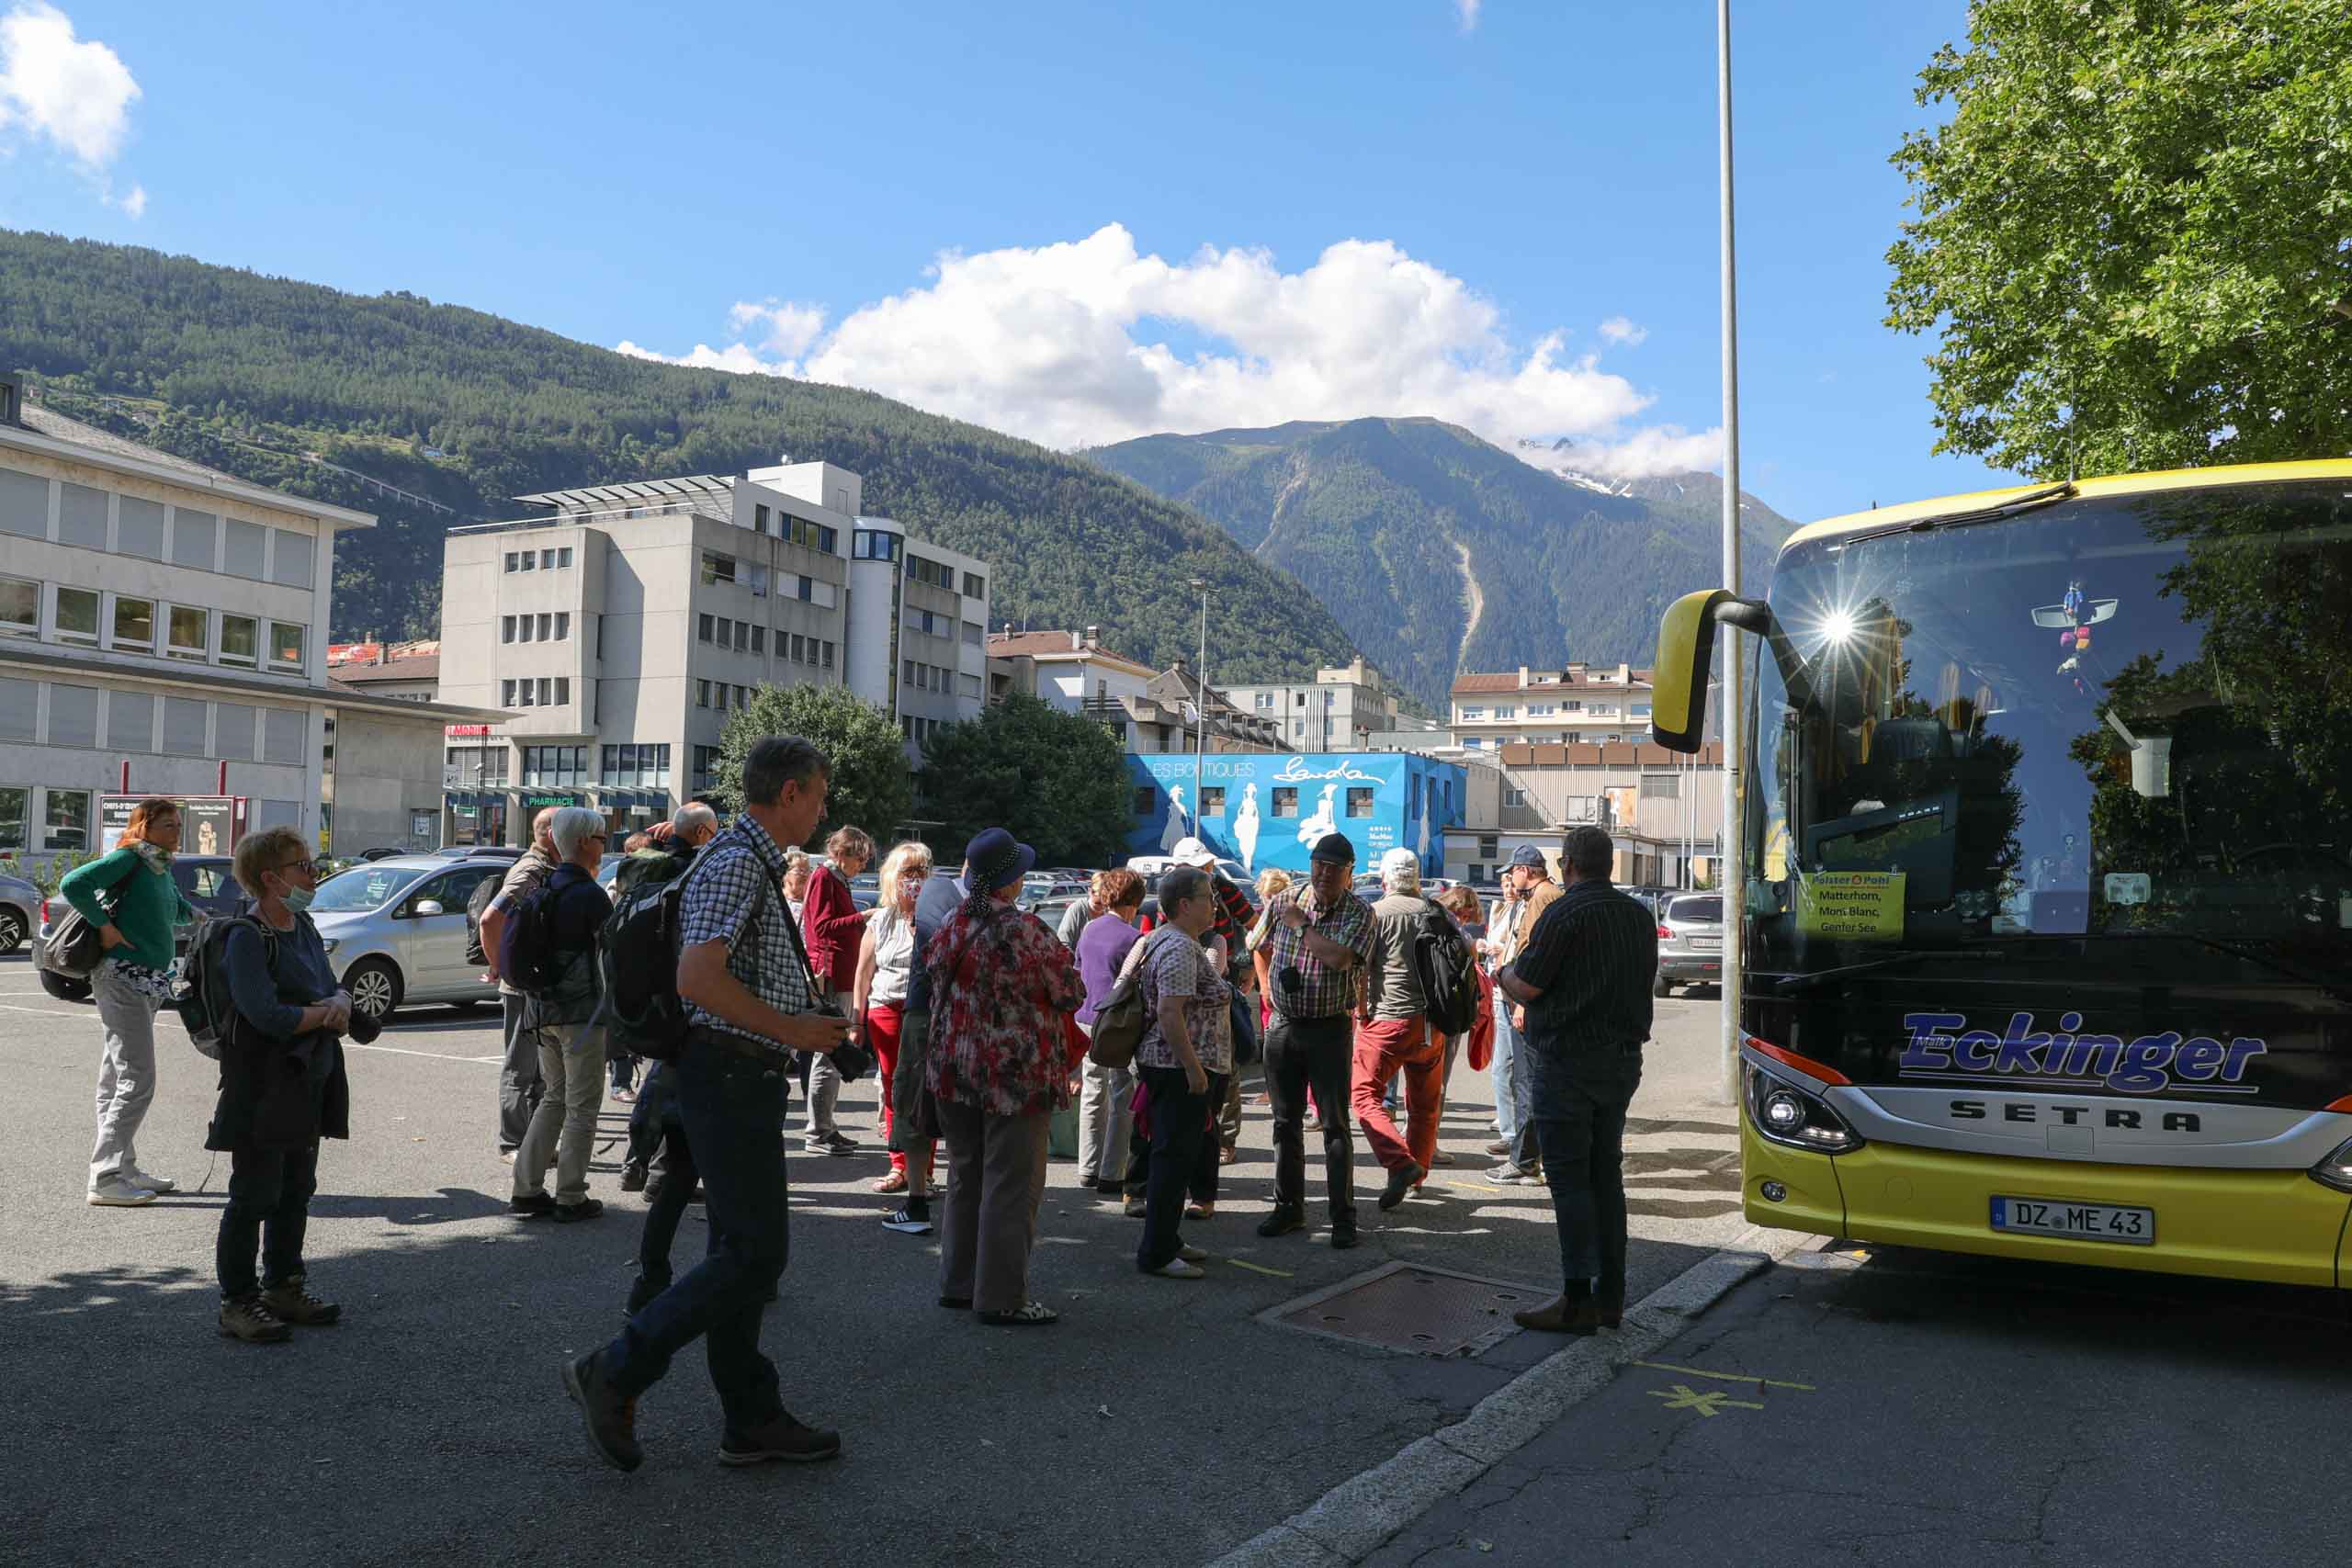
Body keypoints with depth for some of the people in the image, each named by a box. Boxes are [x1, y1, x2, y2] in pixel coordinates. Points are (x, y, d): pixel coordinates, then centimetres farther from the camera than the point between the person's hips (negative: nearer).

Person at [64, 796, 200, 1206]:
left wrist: (191, 914, 12)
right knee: (137, 1080, -11)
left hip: (148, 983, 9)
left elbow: (177, 908, 33)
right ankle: (105, 1180, -8)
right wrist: (104, 927, -17)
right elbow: (73, 884, -21)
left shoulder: (162, 870, 16)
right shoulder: (129, 858, -9)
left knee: (118, 1078, 14)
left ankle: (123, 1169, 21)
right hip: (122, 978, -9)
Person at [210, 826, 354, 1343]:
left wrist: (341, 1002, -12)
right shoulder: (247, 937, -16)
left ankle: (283, 1287, 30)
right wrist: (327, 1013, -12)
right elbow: (268, 1015, -25)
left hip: (308, 1084, 8)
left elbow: (334, 986, 12)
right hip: (261, 1089, -8)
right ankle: (237, 1302, 11)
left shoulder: (304, 927, 10)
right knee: (254, 1197, 0)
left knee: (296, 1190, 17)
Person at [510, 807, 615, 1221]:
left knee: (554, 1098, 18)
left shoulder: (543, 888, 9)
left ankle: (527, 1190, 16)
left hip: (542, 1009, 8)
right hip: (580, 1009, -8)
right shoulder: (590, 895, -15)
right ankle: (571, 1198, 4)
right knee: (582, 1106, 1)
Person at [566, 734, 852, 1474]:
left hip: (742, 1078, 11)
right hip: (731, 1074, -11)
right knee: (753, 1254, -7)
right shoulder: (738, 860, -15)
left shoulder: (757, 863, 18)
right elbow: (698, 978, -26)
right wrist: (790, 1029, -18)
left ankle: (754, 1420, 22)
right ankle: (615, 1373, 1)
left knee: (742, 1249, 13)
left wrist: (809, 1010, 17)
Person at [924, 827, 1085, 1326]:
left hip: (956, 1073, 7)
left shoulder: (949, 930, 3)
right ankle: (1001, 1297, 5)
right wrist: (1063, 963, 9)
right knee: (1011, 1186, 0)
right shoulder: (1027, 931, -18)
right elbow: (1071, 996, -9)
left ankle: (958, 1282, 26)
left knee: (965, 1179, 18)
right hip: (1016, 1075, -7)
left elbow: (932, 985, 15)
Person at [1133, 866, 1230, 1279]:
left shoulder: (1182, 944, 15)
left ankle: (1166, 1242, 26)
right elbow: (1169, 1013, -25)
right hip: (1182, 1070, -11)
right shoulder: (1180, 950, -18)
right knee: (1174, 1159, -5)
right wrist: (1194, 1068, -24)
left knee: (1174, 1156, 16)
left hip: (1182, 1070, 11)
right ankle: (1156, 1254, 2)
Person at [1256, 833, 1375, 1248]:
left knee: (1335, 1125, -2)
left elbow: (1340, 957, -25)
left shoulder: (1359, 913, -8)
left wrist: (1301, 924, -15)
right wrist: (1269, 988, 12)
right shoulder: (1283, 902, 4)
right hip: (1282, 1026, 4)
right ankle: (1289, 1207, 22)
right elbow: (1262, 949, 20)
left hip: (1329, 1030, -4)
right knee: (1285, 1121, 11)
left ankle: (1343, 1217, 4)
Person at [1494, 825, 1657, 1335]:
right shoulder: (1640, 916, 10)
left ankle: (1577, 1301, -1)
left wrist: (1503, 971, 8)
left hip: (1567, 1061, -8)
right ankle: (1610, 1297, 18)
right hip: (1623, 1059, 8)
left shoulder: (1565, 913, -15)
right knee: (1606, 1176, 13)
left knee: (1569, 1180, -3)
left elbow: (1525, 988, -15)